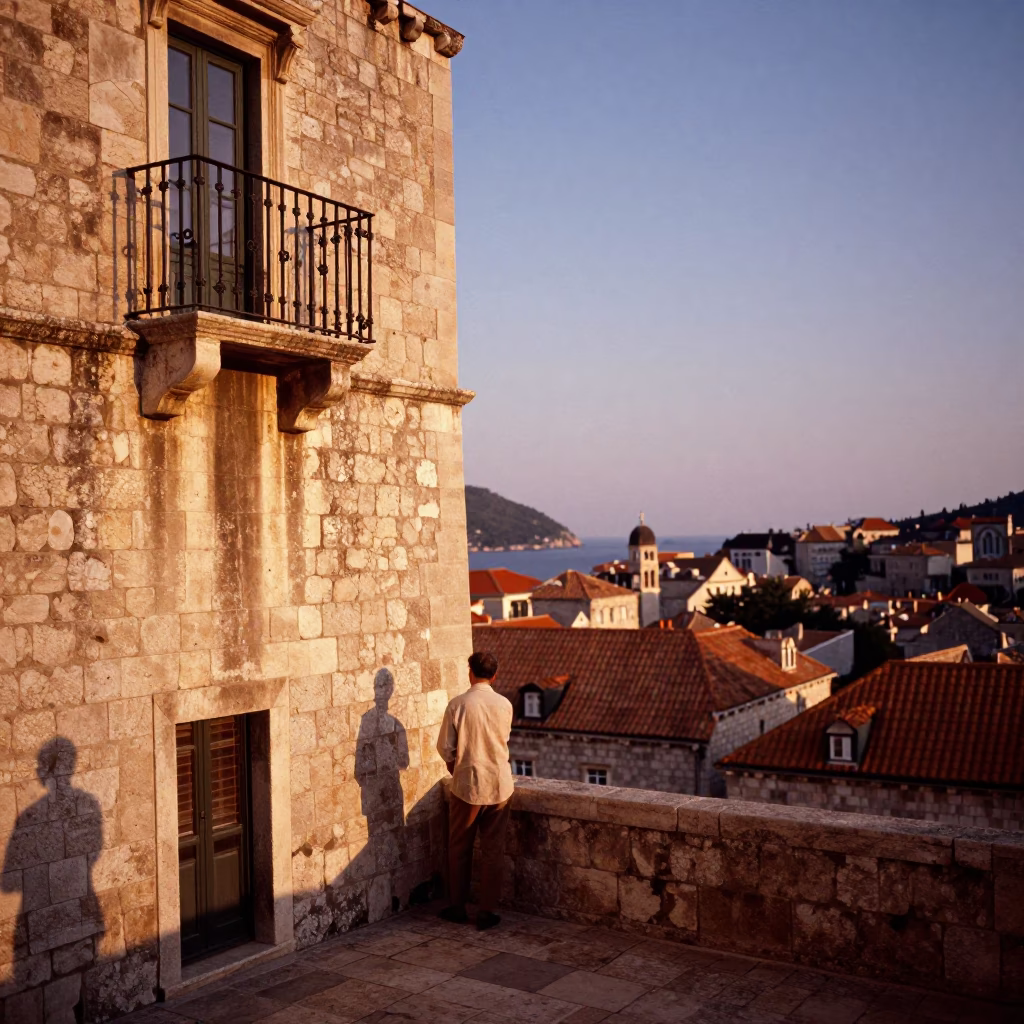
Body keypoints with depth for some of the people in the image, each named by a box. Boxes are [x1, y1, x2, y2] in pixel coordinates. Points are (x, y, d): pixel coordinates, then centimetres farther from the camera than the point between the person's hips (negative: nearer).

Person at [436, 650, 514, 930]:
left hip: (466, 786, -1)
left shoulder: (457, 705, -11)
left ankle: (457, 907, 23)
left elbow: (445, 748, -7)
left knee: (459, 849, 14)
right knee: (493, 850, 9)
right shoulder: (504, 705, -4)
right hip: (499, 786, 2)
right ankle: (486, 912, 12)